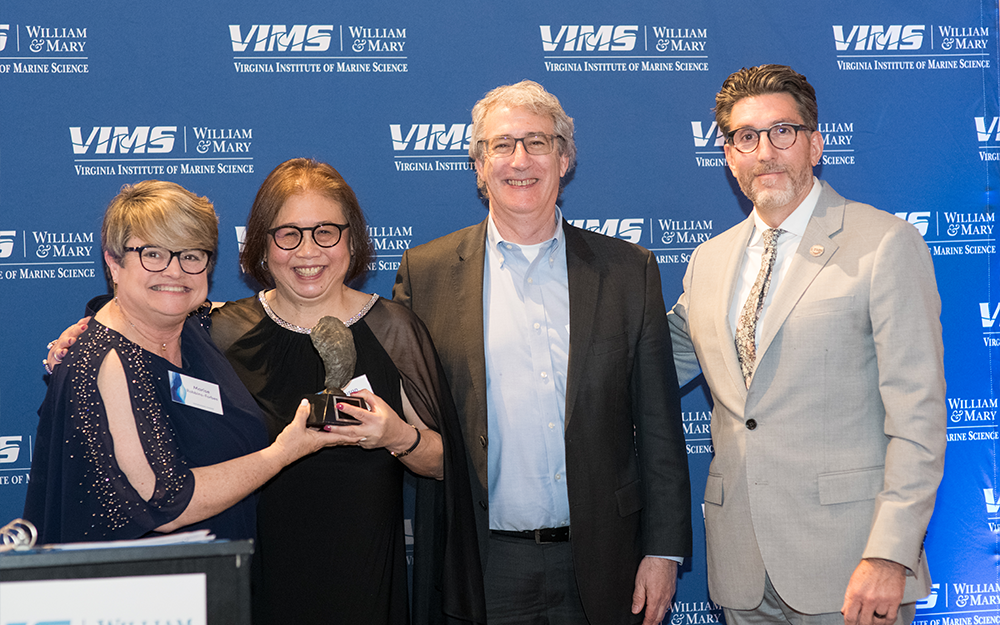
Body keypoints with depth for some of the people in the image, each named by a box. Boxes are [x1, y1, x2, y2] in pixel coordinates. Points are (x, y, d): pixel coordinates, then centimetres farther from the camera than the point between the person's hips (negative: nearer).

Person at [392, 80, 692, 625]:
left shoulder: (629, 271, 4)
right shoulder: (427, 273, 1)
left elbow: (659, 429, 4)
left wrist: (663, 551, 0)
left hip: (598, 567, 1)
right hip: (480, 571, -1)